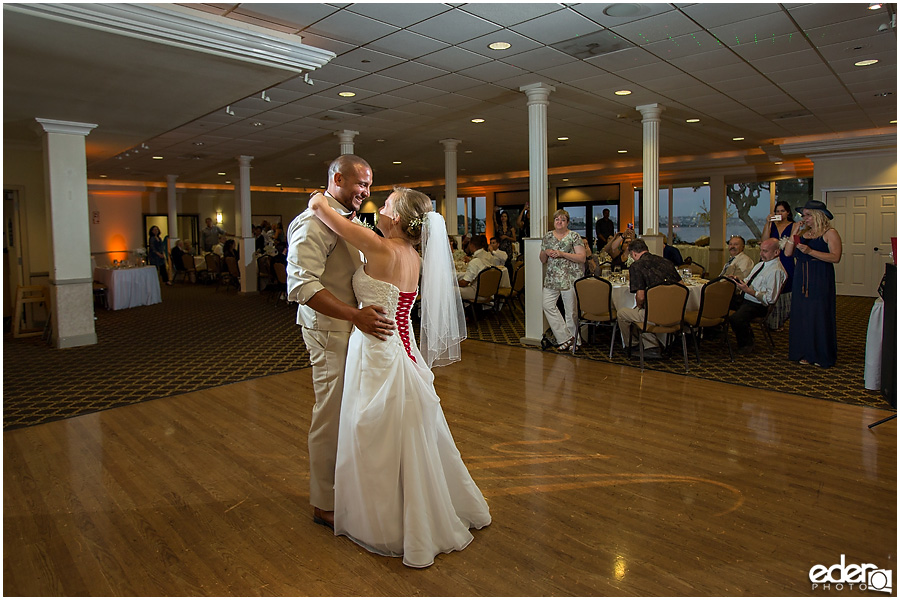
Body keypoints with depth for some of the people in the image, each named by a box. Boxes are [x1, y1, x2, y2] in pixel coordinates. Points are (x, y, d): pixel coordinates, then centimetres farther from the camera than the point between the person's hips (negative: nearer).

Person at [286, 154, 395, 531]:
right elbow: (301, 285, -28)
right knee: (332, 415, 1)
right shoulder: (313, 222, -18)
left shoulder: (348, 220, 14)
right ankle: (325, 504, 18)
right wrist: (356, 314, -34)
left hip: (354, 326, 9)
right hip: (329, 330, -9)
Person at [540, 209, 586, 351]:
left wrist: (562, 254, -18)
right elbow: (543, 260, 16)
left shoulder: (574, 236, -1)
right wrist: (546, 253, -7)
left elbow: (582, 258, -9)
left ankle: (572, 337, 15)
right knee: (548, 305, -6)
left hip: (570, 278, -5)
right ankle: (566, 337, 0)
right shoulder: (547, 236, 12)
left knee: (571, 309, 0)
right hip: (552, 277, 5)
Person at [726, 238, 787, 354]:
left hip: (757, 305, -10)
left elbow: (770, 298, -21)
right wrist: (737, 281, 0)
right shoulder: (760, 264, 15)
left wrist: (748, 290, -26)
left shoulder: (777, 271, -15)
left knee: (735, 319, -33)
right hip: (744, 299, 10)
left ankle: (747, 344, -1)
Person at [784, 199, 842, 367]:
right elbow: (788, 253, 5)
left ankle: (822, 355, 9)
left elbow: (835, 258, -15)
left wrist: (810, 251, -20)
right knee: (802, 314, 6)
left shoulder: (830, 233, -4)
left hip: (821, 280, -5)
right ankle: (806, 353, 15)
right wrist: (794, 234, -3)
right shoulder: (802, 233, 11)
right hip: (801, 279, 5)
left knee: (820, 315, -2)